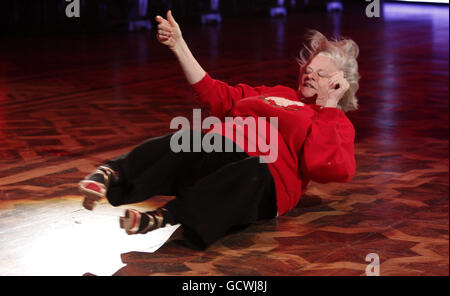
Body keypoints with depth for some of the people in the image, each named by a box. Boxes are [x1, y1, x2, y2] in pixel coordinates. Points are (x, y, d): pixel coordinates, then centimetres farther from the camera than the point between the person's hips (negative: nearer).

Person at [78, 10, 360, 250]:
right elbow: (215, 94, 33)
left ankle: (168, 215, -55)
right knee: (190, 137, -30)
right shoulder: (278, 94, 33)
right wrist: (179, 46, 27)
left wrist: (329, 105, 0)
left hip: (265, 175, -5)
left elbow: (331, 168, -6)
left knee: (255, 172, -42)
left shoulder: (335, 121, 16)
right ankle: (114, 173, -48)